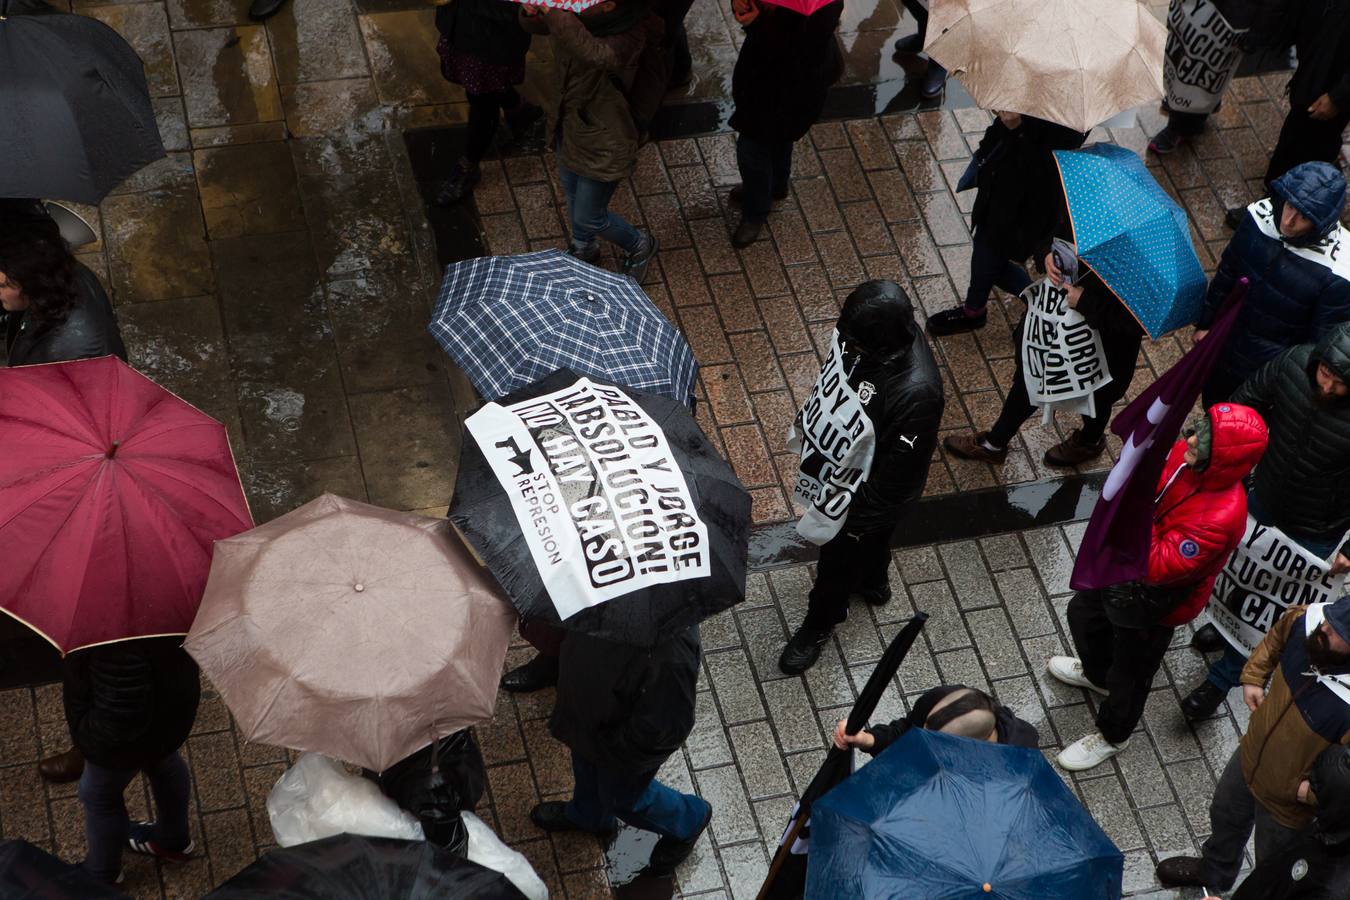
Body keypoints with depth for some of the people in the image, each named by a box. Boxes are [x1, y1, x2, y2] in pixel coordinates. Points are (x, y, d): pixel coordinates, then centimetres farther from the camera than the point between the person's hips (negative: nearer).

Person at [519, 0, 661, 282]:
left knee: (589, 217, 12)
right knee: (572, 194, 31)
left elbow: (595, 54, -57)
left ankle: (639, 246, 43)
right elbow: (531, 24, -3)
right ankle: (584, 247, 61)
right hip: (568, 126, 7)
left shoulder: (630, 36, -36)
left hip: (602, 143, -7)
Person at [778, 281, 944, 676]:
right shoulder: (883, 330, -23)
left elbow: (900, 473, -29)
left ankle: (821, 622, 49)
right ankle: (873, 583, 64)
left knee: (840, 553, 20)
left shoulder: (916, 393, -44)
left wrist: (862, 520, -16)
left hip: (870, 491, -6)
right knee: (871, 541, 35)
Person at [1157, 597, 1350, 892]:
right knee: (1224, 815, 36)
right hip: (1250, 754, 6)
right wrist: (1253, 677, -5)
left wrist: (1301, 790, -25)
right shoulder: (1306, 620, -27)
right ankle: (1214, 871, 68)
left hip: (1287, 804, -6)